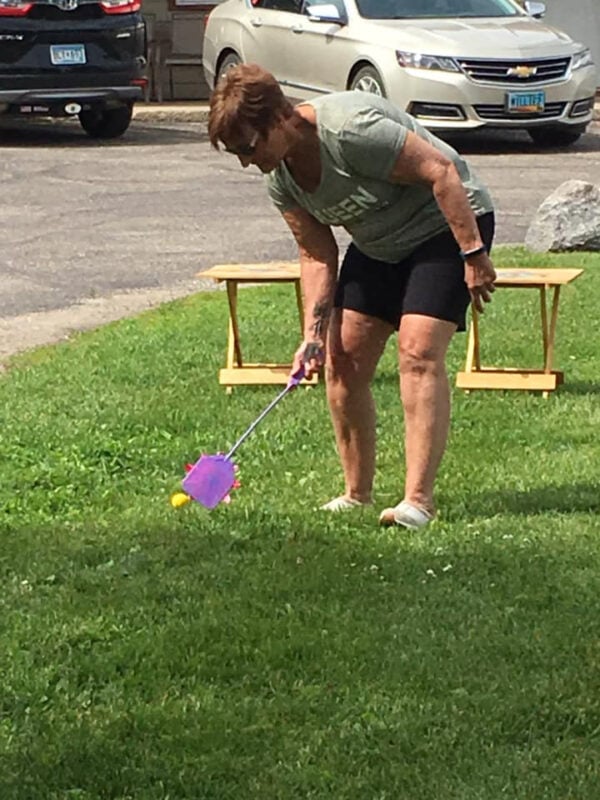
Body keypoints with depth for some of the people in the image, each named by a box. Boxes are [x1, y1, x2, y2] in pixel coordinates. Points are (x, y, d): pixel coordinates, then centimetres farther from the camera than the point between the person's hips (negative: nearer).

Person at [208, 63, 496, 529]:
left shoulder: (349, 129, -32)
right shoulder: (280, 179, -6)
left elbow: (440, 170, -30)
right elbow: (317, 255, 0)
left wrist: (473, 254, -29)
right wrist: (314, 334, -9)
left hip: (449, 223, -8)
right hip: (380, 244, 8)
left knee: (419, 350, -22)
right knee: (343, 356, 0)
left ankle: (419, 500, -23)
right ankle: (357, 494, 11)